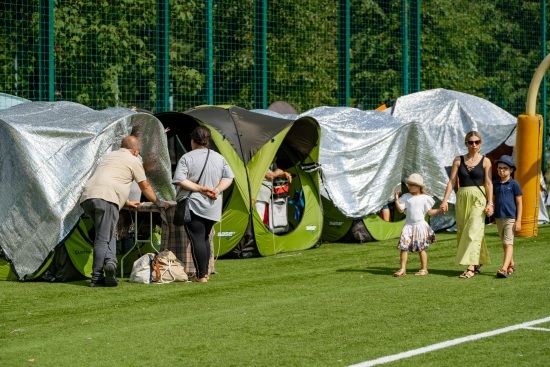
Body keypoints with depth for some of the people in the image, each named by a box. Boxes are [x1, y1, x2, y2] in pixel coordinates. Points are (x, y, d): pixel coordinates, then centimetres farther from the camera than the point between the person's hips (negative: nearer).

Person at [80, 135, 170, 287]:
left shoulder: (110, 156, 33)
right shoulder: (133, 160, 12)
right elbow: (145, 187, 19)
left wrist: (127, 202, 55)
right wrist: (158, 202, 34)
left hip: (87, 196, 7)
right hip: (105, 198, -7)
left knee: (108, 234, 14)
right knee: (103, 238, -7)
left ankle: (110, 262, -5)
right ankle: (97, 278, -13)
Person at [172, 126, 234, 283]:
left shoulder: (187, 158, -7)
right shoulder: (219, 158, 9)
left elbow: (180, 180, -15)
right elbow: (228, 177, 10)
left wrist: (200, 188, -13)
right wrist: (217, 190, -1)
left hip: (193, 204, -6)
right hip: (212, 207, 6)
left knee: (197, 239, -5)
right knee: (205, 238, 19)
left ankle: (201, 275, -8)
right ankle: (205, 272, 21)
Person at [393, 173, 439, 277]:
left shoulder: (424, 198, 0)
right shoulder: (406, 197, 5)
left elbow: (429, 212, 4)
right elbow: (401, 210, 1)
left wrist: (439, 210, -10)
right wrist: (396, 200, -9)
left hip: (420, 225, -2)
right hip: (409, 225, 2)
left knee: (421, 248, 2)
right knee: (404, 247, -4)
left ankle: (424, 269, 12)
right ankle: (403, 269, 0)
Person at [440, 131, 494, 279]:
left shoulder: (485, 161, 2)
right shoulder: (458, 160, 8)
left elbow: (488, 183, -1)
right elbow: (452, 181, 4)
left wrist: (490, 203, -9)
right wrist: (445, 200, -4)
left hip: (478, 197, -3)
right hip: (462, 197, 3)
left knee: (473, 231, -12)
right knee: (462, 231, 4)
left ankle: (471, 267, -14)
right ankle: (477, 263, 17)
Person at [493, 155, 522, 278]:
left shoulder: (514, 184, -6)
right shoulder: (495, 184, 8)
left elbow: (519, 203, -5)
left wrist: (518, 221, -9)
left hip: (510, 218, -6)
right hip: (499, 217, 6)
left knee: (508, 243, -12)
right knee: (504, 244, 15)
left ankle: (504, 268, -20)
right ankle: (511, 264, 30)